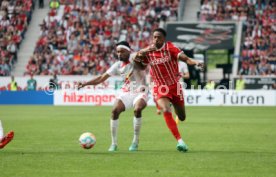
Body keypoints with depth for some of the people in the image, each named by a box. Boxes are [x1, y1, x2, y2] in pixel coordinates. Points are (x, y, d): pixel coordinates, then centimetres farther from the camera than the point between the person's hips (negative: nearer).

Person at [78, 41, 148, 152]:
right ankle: (114, 143, -7)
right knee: (115, 111, -17)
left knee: (137, 109, -32)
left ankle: (135, 141, -16)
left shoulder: (134, 58, -10)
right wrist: (85, 83, -4)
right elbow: (102, 78, 5)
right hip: (126, 92, 5)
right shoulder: (118, 65, 3)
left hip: (140, 92, -5)